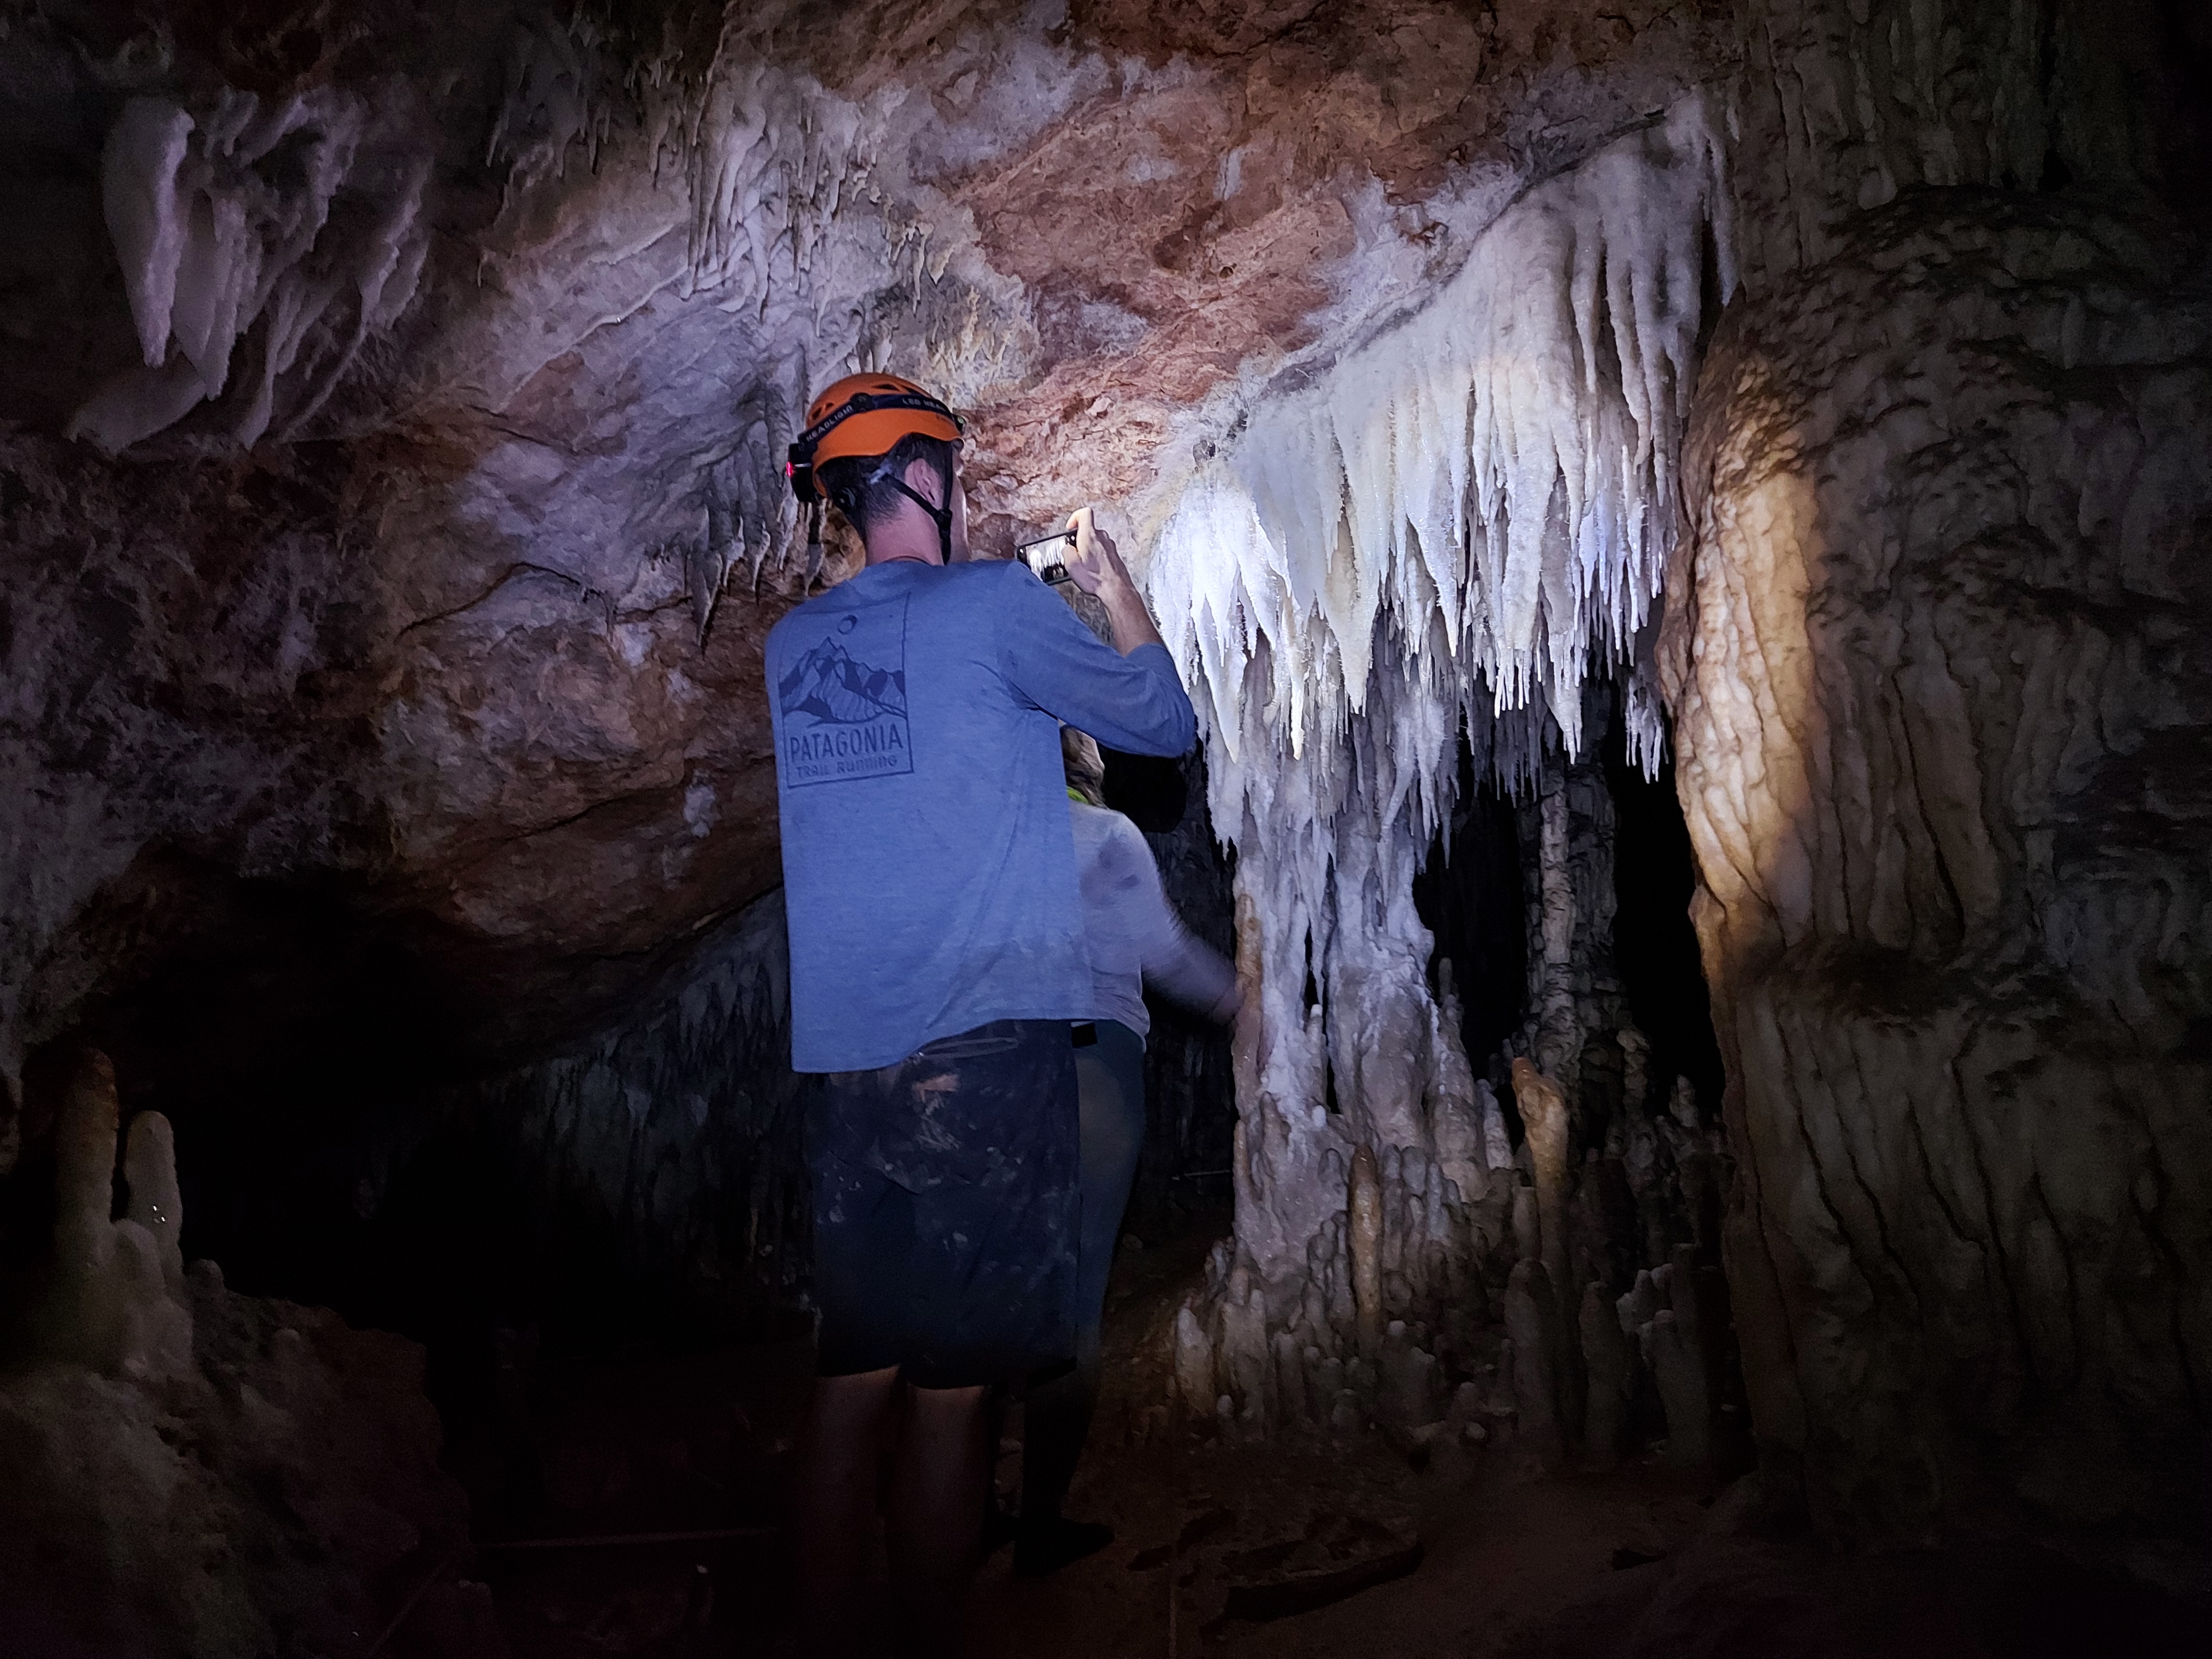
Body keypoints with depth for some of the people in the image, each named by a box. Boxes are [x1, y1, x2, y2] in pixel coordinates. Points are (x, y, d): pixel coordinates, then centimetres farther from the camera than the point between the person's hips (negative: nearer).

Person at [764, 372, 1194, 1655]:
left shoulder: (790, 645, 13)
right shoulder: (996, 604, -5)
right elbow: (1164, 721, 5)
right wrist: (1115, 585, 21)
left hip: (840, 1057, 6)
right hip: (985, 1044, -6)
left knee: (852, 1380, 13)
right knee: (951, 1394, 1)